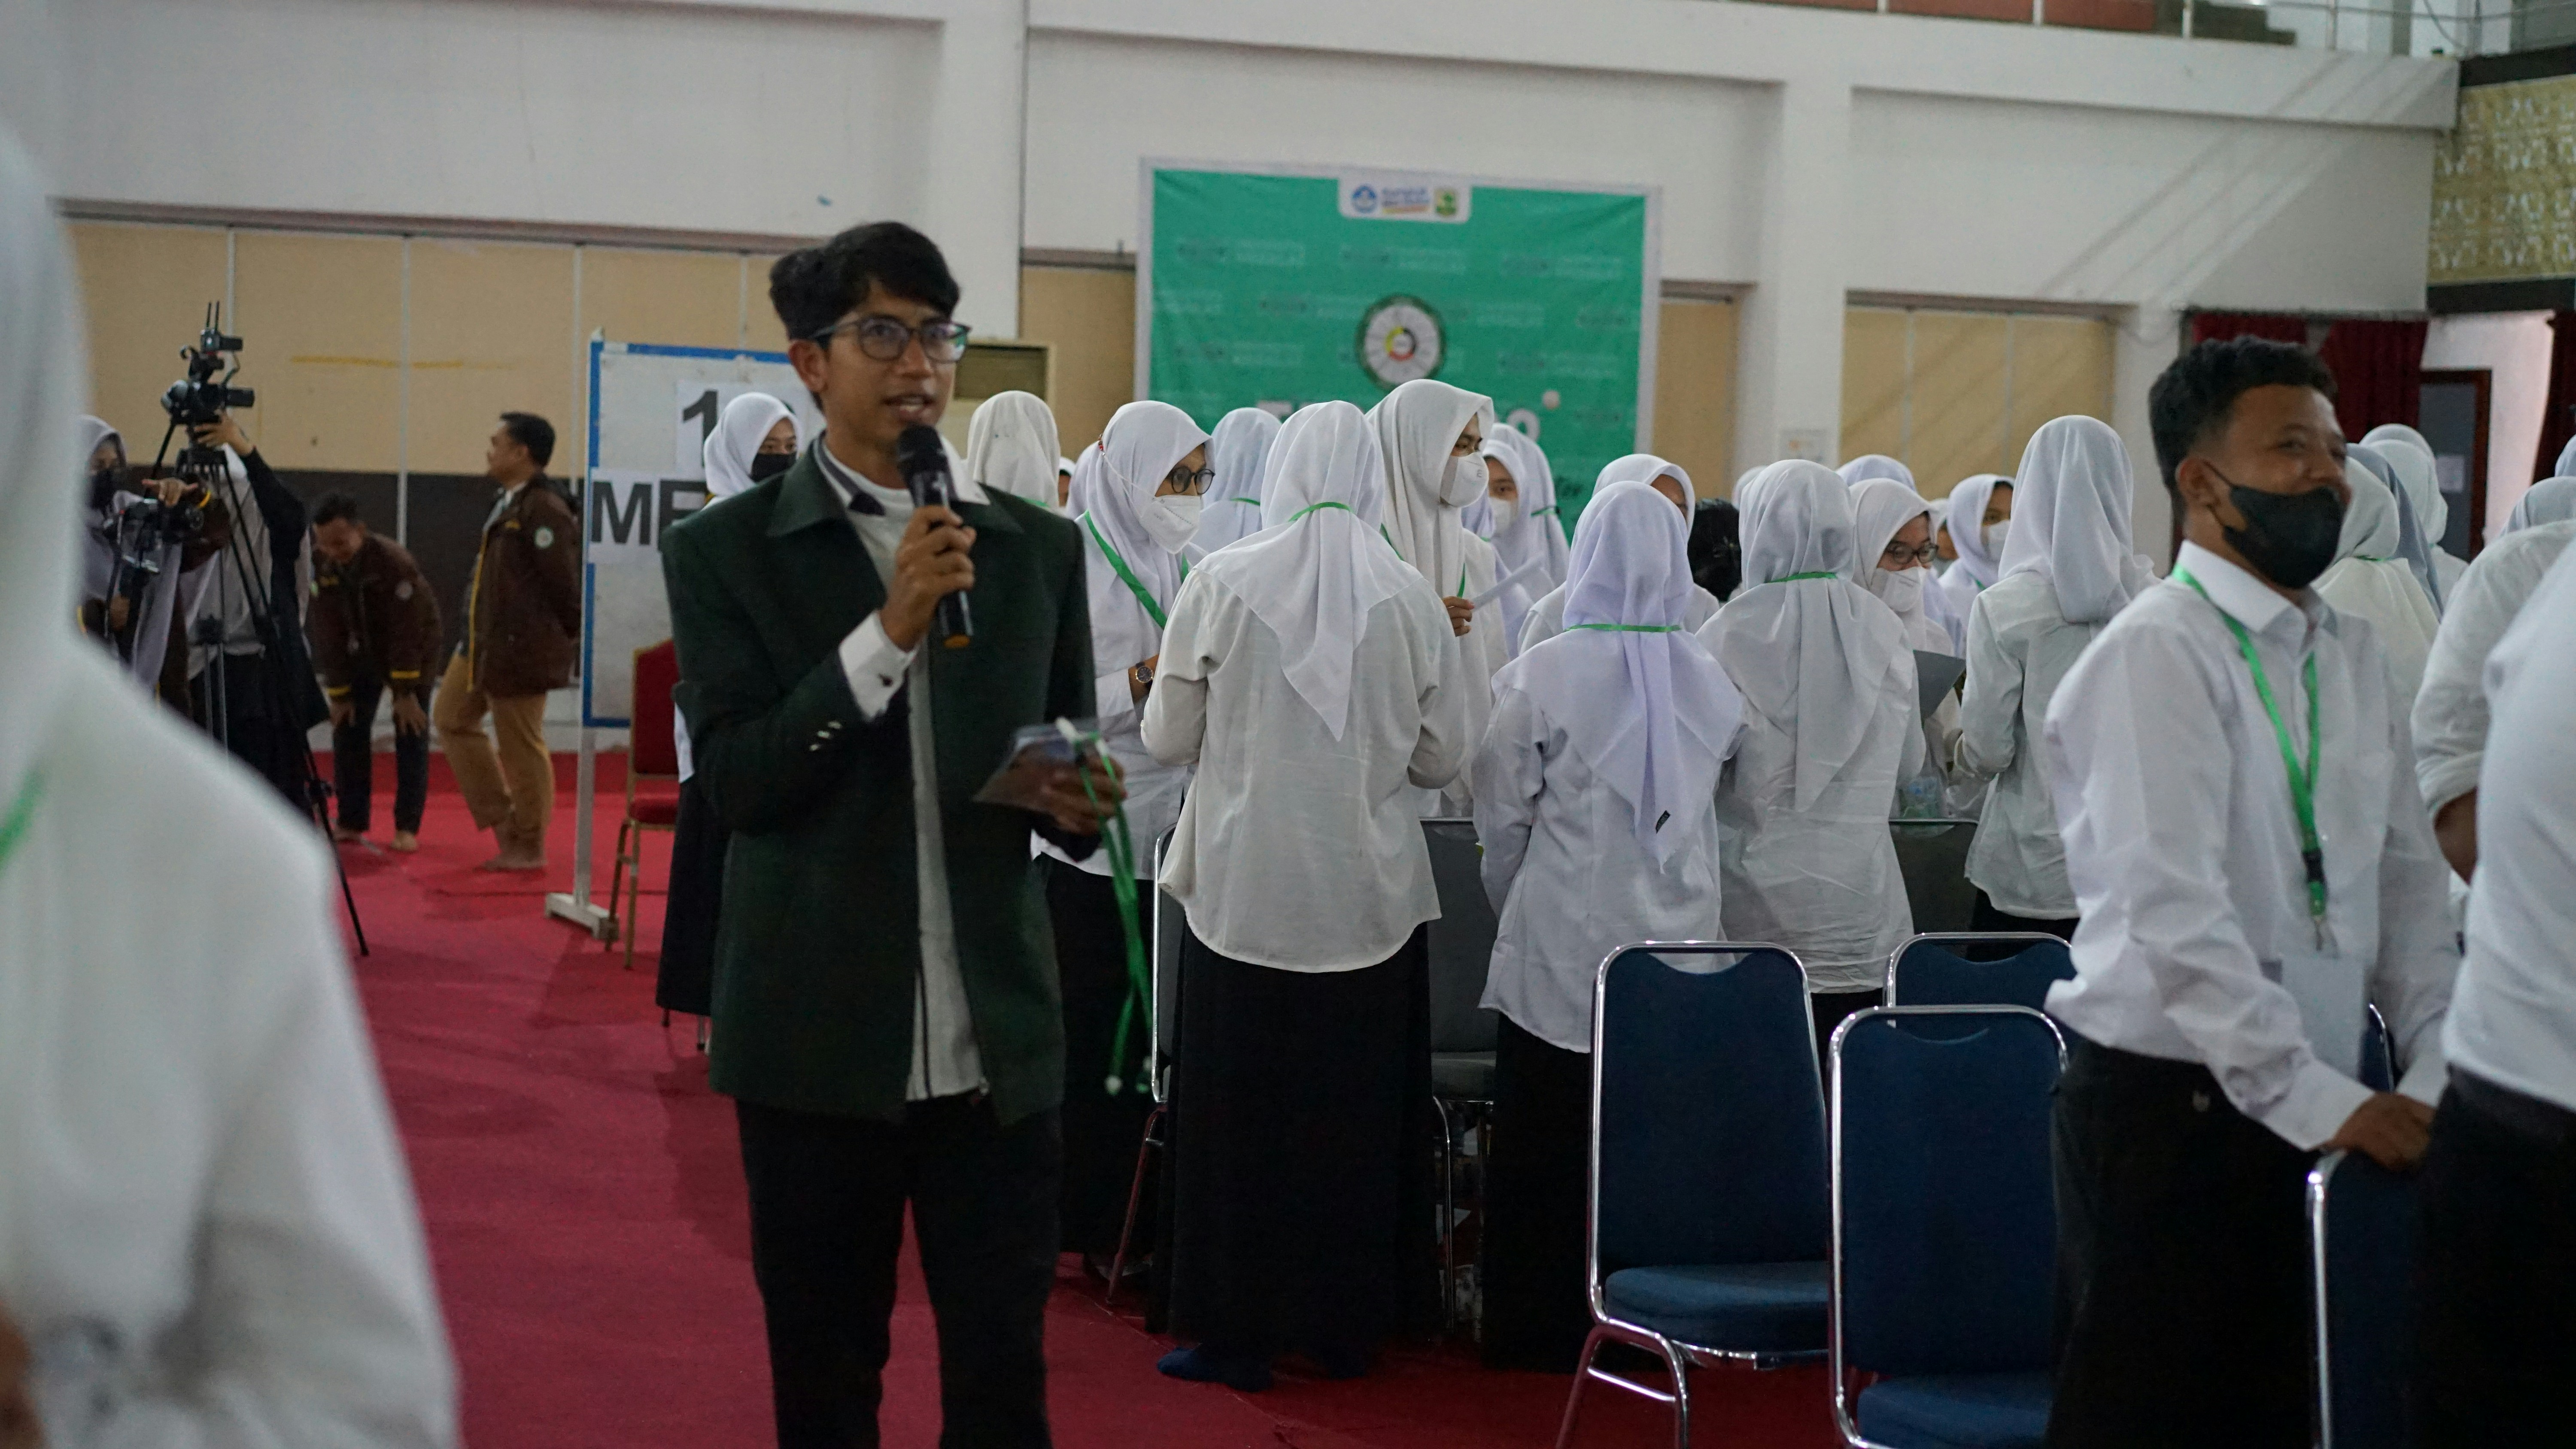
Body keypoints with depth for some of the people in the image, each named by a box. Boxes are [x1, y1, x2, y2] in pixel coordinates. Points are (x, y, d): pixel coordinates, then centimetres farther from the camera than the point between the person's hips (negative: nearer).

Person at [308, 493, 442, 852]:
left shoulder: (394, 562, -32)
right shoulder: (321, 567, -18)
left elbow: (407, 631, -28)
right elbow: (327, 633, -13)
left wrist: (406, 693, -26)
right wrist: (338, 694, -11)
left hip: (411, 650, -4)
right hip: (360, 653, 4)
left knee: (411, 734, -8)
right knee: (348, 728, -1)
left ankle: (407, 827, -3)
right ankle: (351, 822, 8)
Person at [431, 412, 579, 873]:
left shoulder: (542, 512, -19)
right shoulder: (506, 505, 12)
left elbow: (565, 583, -19)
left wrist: (563, 636, -9)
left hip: (519, 648, -11)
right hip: (481, 642, 11)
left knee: (521, 747, 0)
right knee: (452, 718, 18)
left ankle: (529, 847, 12)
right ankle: (500, 819, 25)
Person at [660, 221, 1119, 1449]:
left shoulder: (1037, 548, 8)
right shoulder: (725, 552, -1)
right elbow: (733, 779, -11)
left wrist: (1078, 800, -8)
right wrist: (888, 632, -20)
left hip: (996, 1035, 2)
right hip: (816, 1034, -1)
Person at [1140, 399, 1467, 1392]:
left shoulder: (1224, 583, -9)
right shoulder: (1412, 599, -6)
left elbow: (1167, 737, -3)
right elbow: (1442, 759, 2)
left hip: (1244, 889, -1)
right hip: (1370, 892, 2)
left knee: (1240, 1112, 7)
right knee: (1355, 1116, 12)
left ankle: (1237, 1333, 12)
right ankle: (1348, 1325, 21)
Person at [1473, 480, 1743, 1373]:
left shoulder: (1538, 678, -9)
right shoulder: (1711, 683, 0)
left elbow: (1502, 816, -2)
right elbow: (1717, 808, 11)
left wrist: (1511, 909, 14)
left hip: (1563, 945, -3)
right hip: (1679, 941, 3)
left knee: (1549, 1149, 6)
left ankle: (1544, 1332, 12)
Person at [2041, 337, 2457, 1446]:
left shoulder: (2351, 656, 11)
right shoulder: (2159, 652, -13)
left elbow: (2407, 879, 12)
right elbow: (2175, 914, -20)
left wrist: (2437, 1074, 0)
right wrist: (2322, 1101, -23)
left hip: (2310, 1107, 7)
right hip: (2170, 1106, -7)